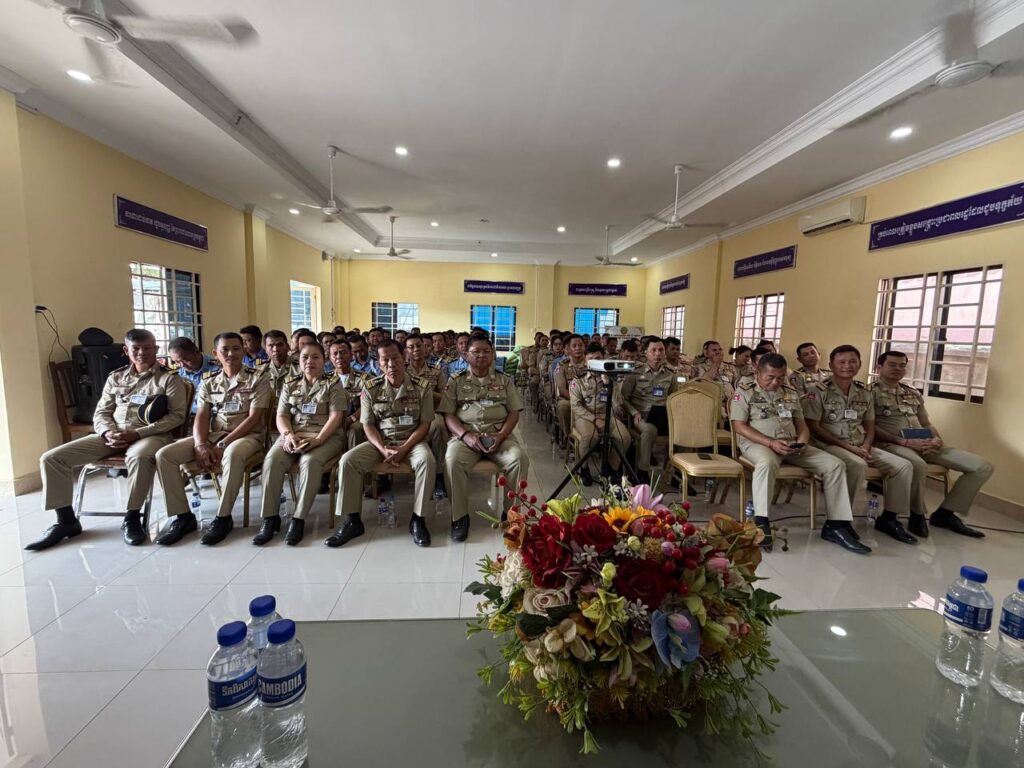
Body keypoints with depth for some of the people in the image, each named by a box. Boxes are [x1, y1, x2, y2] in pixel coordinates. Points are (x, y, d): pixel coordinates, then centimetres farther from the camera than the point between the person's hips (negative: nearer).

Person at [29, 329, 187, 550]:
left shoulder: (169, 379, 0)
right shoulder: (115, 378, 17)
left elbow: (177, 415, -8)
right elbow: (101, 413, 15)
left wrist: (137, 434, -16)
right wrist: (108, 433, -9)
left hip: (151, 434, -6)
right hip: (113, 434, 6)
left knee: (139, 457, -41)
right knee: (51, 458, -7)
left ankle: (132, 517, -22)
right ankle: (66, 520, 3)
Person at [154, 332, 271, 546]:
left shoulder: (258, 379, -4)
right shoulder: (208, 381, 11)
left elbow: (254, 418, -11)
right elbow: (201, 417, 4)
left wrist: (222, 445, -18)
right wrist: (200, 445, -16)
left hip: (248, 435, -5)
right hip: (212, 434, 5)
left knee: (232, 455, -40)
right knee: (164, 455, -15)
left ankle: (223, 518, -23)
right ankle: (183, 516, -6)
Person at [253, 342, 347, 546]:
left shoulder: (333, 385, 3)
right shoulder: (290, 385, 17)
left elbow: (335, 417, -7)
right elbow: (281, 416, 10)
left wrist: (317, 440, -21)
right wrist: (288, 435, -12)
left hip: (326, 436, -4)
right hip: (293, 435, 4)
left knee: (310, 461, -35)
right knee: (272, 459, -26)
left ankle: (298, 519, -26)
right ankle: (270, 517, -17)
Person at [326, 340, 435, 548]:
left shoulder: (421, 388, -4)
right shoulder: (370, 389, 1)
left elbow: (424, 425, -5)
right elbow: (368, 425, 1)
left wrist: (404, 449, -18)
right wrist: (383, 449, -16)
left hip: (412, 441, -2)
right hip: (380, 442, 2)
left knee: (427, 461, -33)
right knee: (348, 460, -21)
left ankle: (418, 519, -18)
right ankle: (352, 520, -8)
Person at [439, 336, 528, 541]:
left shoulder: (504, 381, 14)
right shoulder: (456, 381, 10)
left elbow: (514, 413, 8)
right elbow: (448, 414, 3)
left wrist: (501, 436, -11)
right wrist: (465, 435, -15)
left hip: (499, 434, 1)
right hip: (466, 434, -1)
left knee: (520, 459, -28)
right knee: (453, 459, -32)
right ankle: (459, 516, -16)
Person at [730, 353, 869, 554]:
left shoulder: (791, 394, 18)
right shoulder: (744, 391, 0)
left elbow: (801, 424, 16)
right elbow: (739, 426, -8)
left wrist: (802, 441, -9)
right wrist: (771, 443, -19)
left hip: (791, 445, 6)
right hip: (758, 443, -6)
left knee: (834, 464, -9)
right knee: (767, 462, -40)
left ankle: (836, 525, -4)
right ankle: (761, 523, -36)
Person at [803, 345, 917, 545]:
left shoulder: (865, 394, 13)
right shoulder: (818, 390, -8)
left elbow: (869, 427, 16)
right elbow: (813, 427, -13)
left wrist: (865, 447, -6)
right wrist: (847, 447, -16)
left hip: (860, 447, 7)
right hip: (829, 445, -7)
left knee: (904, 465, -5)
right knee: (858, 465, -34)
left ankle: (888, 518, 8)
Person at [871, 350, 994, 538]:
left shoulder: (913, 393, 23)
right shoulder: (870, 392, -1)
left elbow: (926, 424, 23)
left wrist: (937, 439, 0)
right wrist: (904, 441, -19)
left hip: (924, 445, 8)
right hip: (892, 444, -8)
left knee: (983, 466, -1)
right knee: (918, 465, -40)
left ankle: (945, 513, 5)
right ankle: (918, 515, -14)